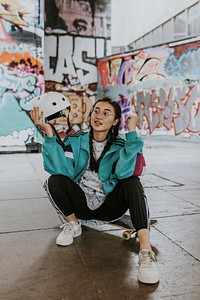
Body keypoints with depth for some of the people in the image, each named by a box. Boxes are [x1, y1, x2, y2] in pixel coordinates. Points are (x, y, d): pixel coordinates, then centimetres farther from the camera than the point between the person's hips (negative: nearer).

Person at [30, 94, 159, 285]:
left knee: (132, 182, -27)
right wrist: (49, 134, -28)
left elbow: (123, 172, -27)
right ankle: (73, 224, 3)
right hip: (82, 204, 1)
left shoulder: (120, 145, -3)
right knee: (55, 181, -23)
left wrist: (132, 132, -27)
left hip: (109, 206, -1)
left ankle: (145, 250, -35)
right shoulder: (76, 141, -1)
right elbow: (63, 170, -20)